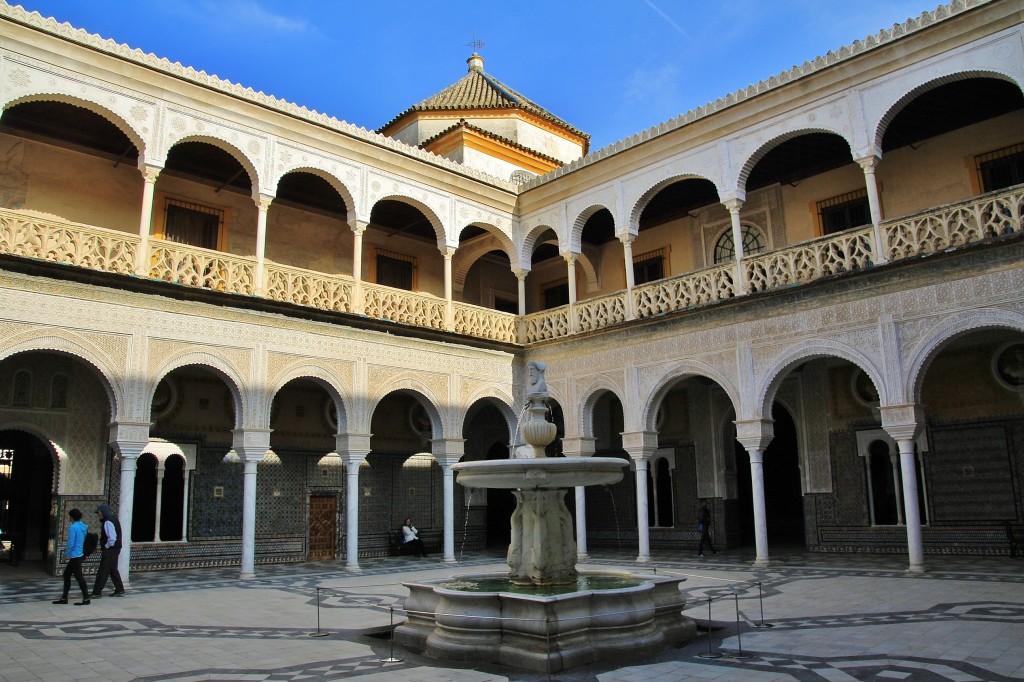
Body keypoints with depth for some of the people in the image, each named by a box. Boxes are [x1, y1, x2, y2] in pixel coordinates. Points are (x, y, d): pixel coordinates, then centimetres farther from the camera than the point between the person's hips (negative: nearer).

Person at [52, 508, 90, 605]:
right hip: (81, 555, 9)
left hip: (75, 556, -9)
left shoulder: (73, 527, -17)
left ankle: (86, 599, -1)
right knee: (66, 574, 18)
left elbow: (71, 543, -20)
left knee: (79, 577, -4)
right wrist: (68, 549, 20)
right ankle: (64, 598, 23)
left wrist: (67, 552, -2)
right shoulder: (84, 527, 9)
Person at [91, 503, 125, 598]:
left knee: (103, 571, -3)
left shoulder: (108, 522, -18)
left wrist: (106, 547, -11)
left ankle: (97, 593, 2)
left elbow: (112, 538, -24)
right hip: (115, 549, 10)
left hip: (110, 550, -10)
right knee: (113, 569, 16)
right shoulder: (113, 519, 12)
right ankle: (120, 590, 20)